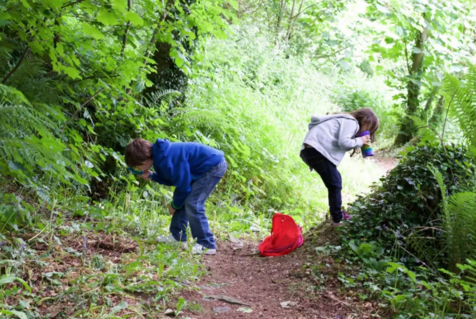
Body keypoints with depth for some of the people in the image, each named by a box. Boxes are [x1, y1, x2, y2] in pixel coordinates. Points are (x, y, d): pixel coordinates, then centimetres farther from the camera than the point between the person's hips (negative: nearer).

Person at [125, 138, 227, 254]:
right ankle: (177, 236, 24)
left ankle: (207, 245, -6)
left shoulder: (166, 161, -27)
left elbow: (183, 186, -18)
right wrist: (151, 176, 3)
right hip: (208, 165, 10)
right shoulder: (159, 155, 4)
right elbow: (174, 179, 14)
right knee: (182, 200, 14)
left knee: (192, 204, -13)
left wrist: (175, 205, -1)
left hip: (214, 166, -10)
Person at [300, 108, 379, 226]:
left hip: (312, 149, 10)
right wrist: (360, 141, -1)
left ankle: (336, 213, 30)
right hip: (317, 149, -10)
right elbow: (343, 142, -17)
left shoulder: (346, 121, 28)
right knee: (335, 185, -3)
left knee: (335, 181, 21)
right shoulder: (351, 122, -4)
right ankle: (338, 220, 3)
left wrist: (358, 141, 11)